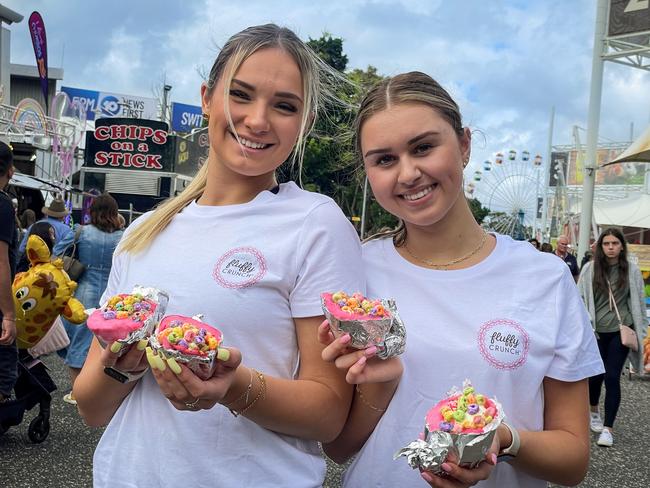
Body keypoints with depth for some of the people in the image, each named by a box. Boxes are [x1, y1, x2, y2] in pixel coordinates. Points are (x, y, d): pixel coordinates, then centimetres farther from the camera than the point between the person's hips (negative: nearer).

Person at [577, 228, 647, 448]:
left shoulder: (631, 270, -1)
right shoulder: (590, 269, -2)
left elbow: (638, 301, 5)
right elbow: (581, 298, 2)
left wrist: (640, 330, 5)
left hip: (620, 331, -1)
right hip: (596, 331, 1)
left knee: (612, 377, -6)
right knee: (595, 374, 8)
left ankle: (608, 428, 3)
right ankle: (593, 411, 39)